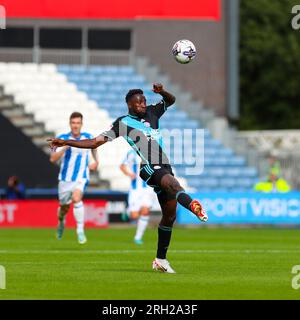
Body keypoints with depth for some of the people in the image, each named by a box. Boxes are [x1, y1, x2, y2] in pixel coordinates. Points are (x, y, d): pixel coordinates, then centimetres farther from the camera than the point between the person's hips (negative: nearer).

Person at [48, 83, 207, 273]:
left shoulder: (152, 113, 20)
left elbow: (171, 101, 32)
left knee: (170, 214, 7)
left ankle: (161, 259, 19)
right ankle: (192, 205, -71)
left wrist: (162, 92, 9)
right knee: (171, 182, -39)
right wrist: (66, 143, 3)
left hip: (164, 167, 7)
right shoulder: (122, 123, 6)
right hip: (147, 168, -7)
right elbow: (95, 142, 8)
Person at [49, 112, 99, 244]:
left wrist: (96, 161, 22)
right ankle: (61, 222, 49)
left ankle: (80, 230, -23)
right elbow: (52, 158, -17)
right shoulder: (63, 138, -7)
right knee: (64, 207, 13)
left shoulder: (87, 137, 0)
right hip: (65, 178, 1)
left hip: (81, 177, -1)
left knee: (76, 198, -29)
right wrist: (64, 148, -30)